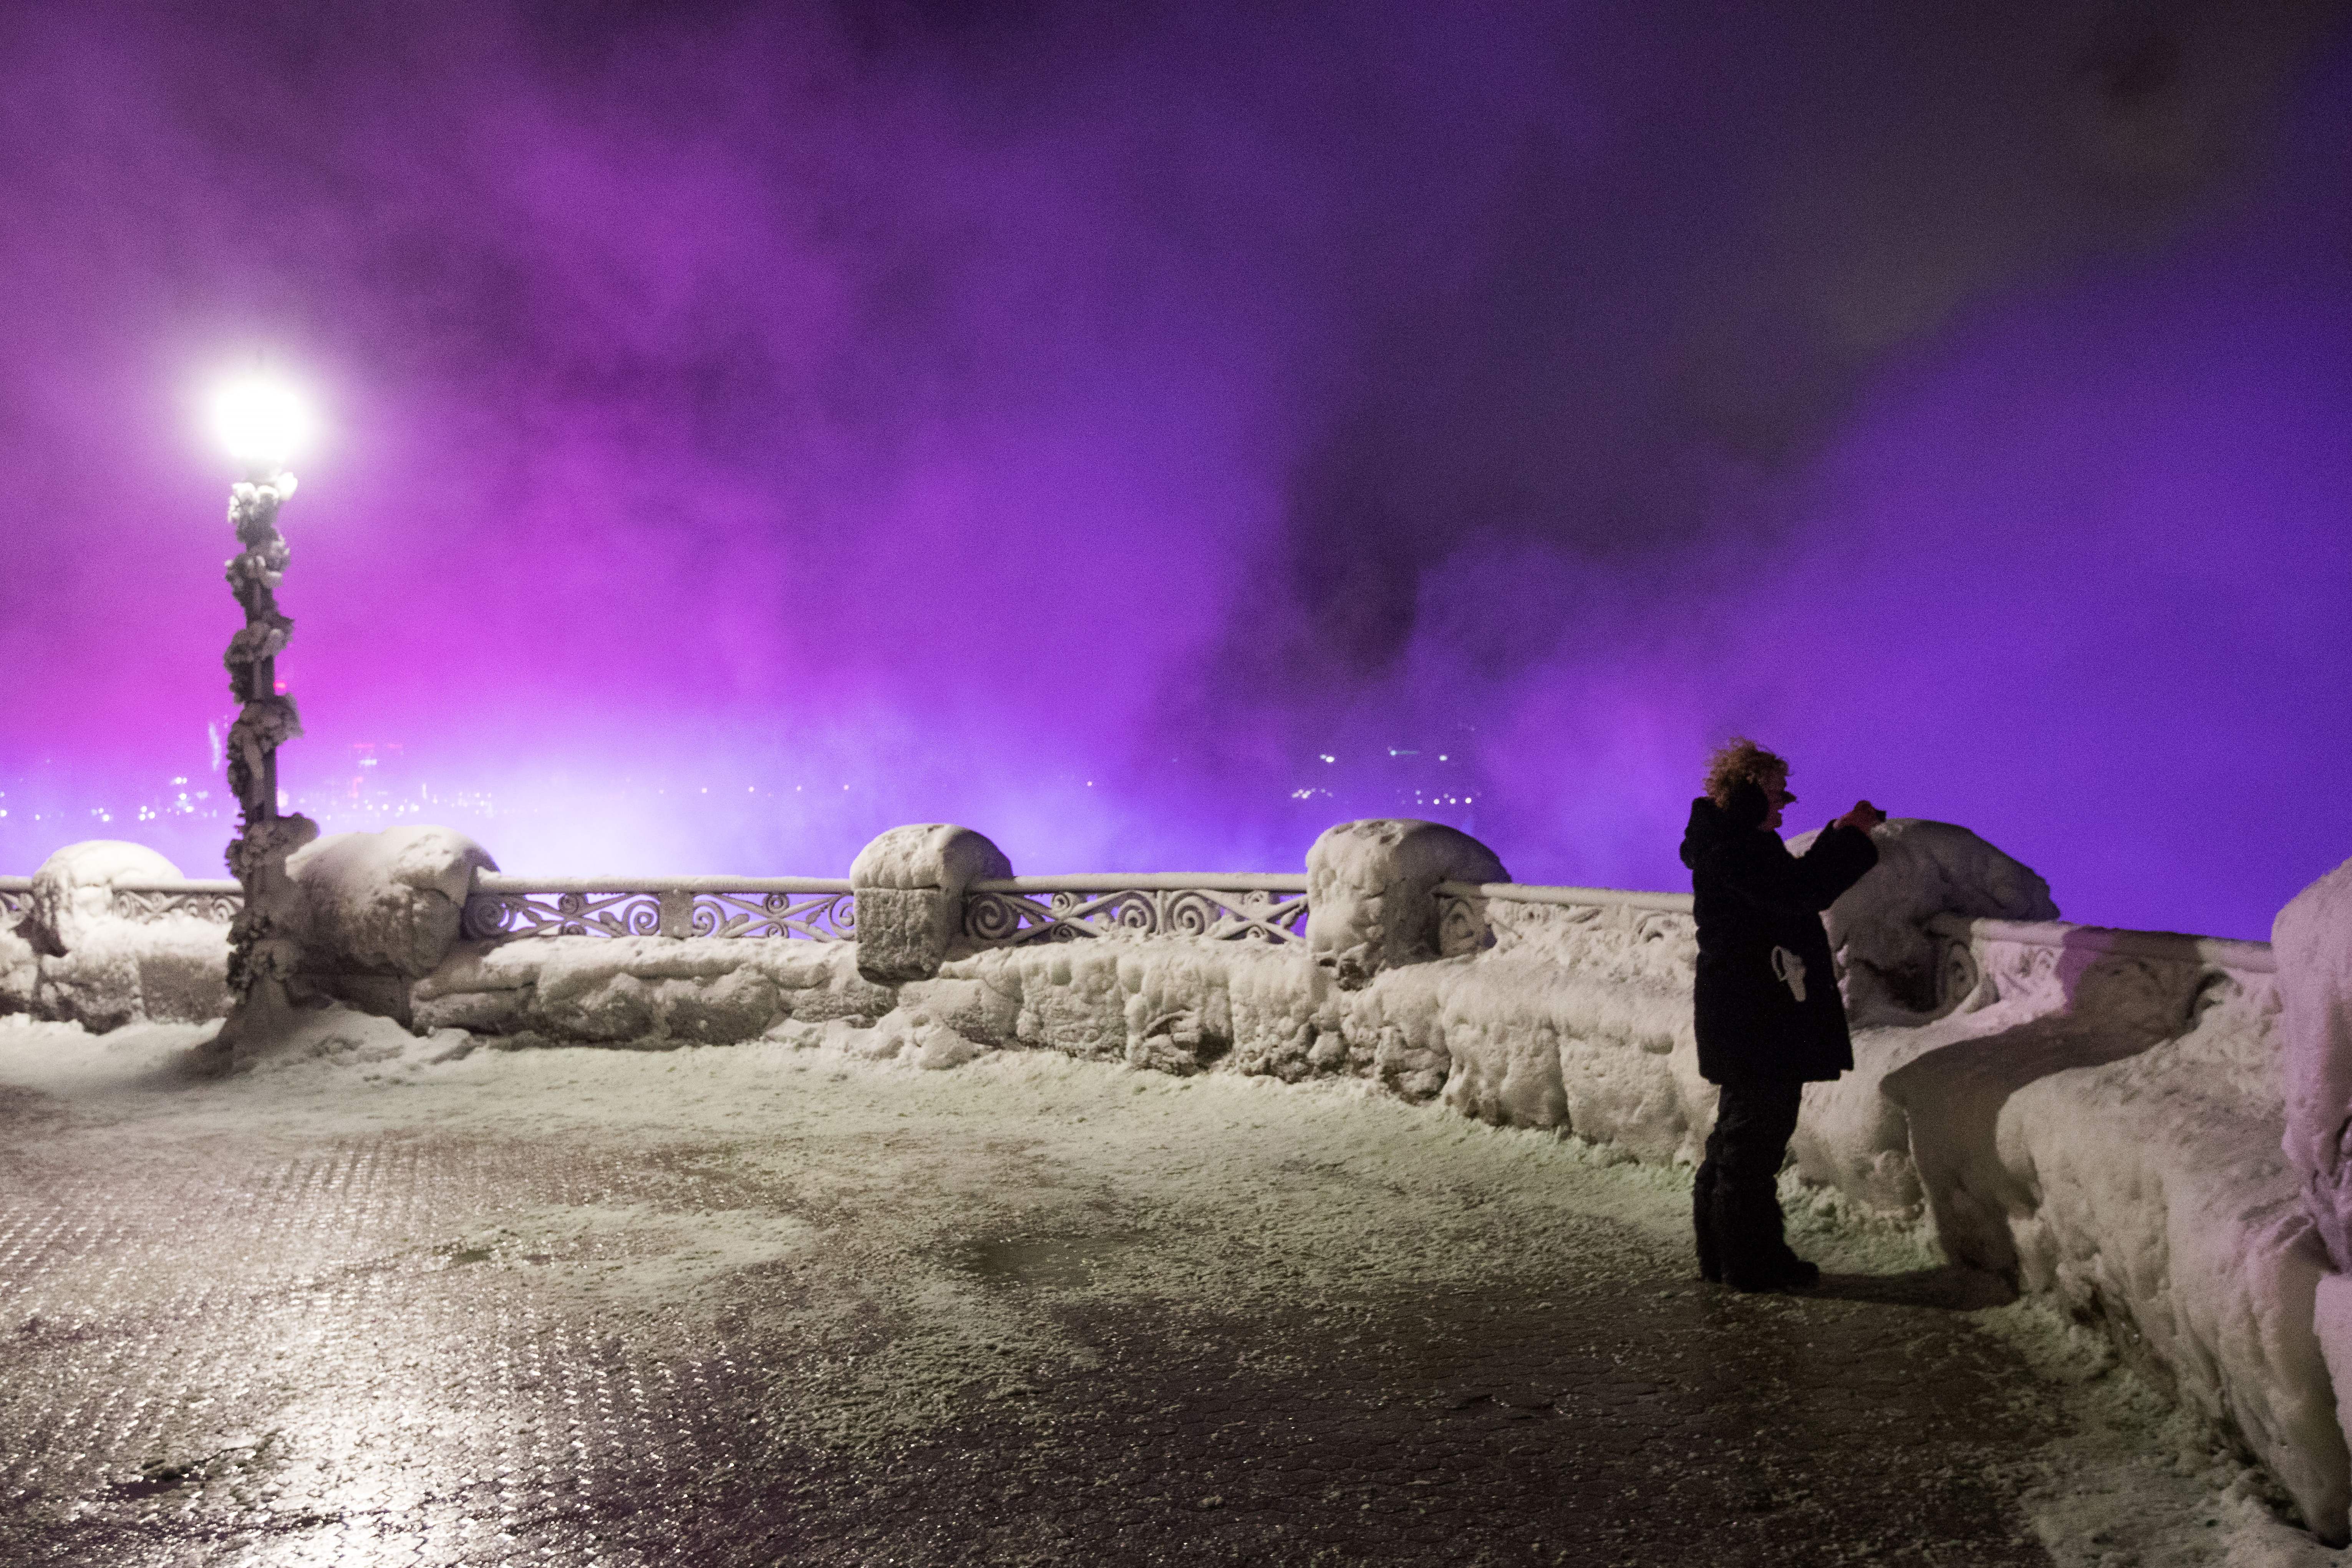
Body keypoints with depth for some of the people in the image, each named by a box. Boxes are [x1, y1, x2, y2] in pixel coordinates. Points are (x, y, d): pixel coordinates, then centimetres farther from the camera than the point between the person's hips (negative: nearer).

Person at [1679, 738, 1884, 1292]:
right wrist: (1850, 836, -16)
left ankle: (1720, 1250, 26)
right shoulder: (1733, 850, -17)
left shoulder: (1734, 843, 15)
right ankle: (1752, 1261, 4)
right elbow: (1800, 892, -26)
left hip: (1747, 1018, 11)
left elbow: (1797, 882, 22)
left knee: (1738, 1132, 17)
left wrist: (1845, 834, 14)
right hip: (1759, 1020, -11)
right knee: (1757, 1137, -4)